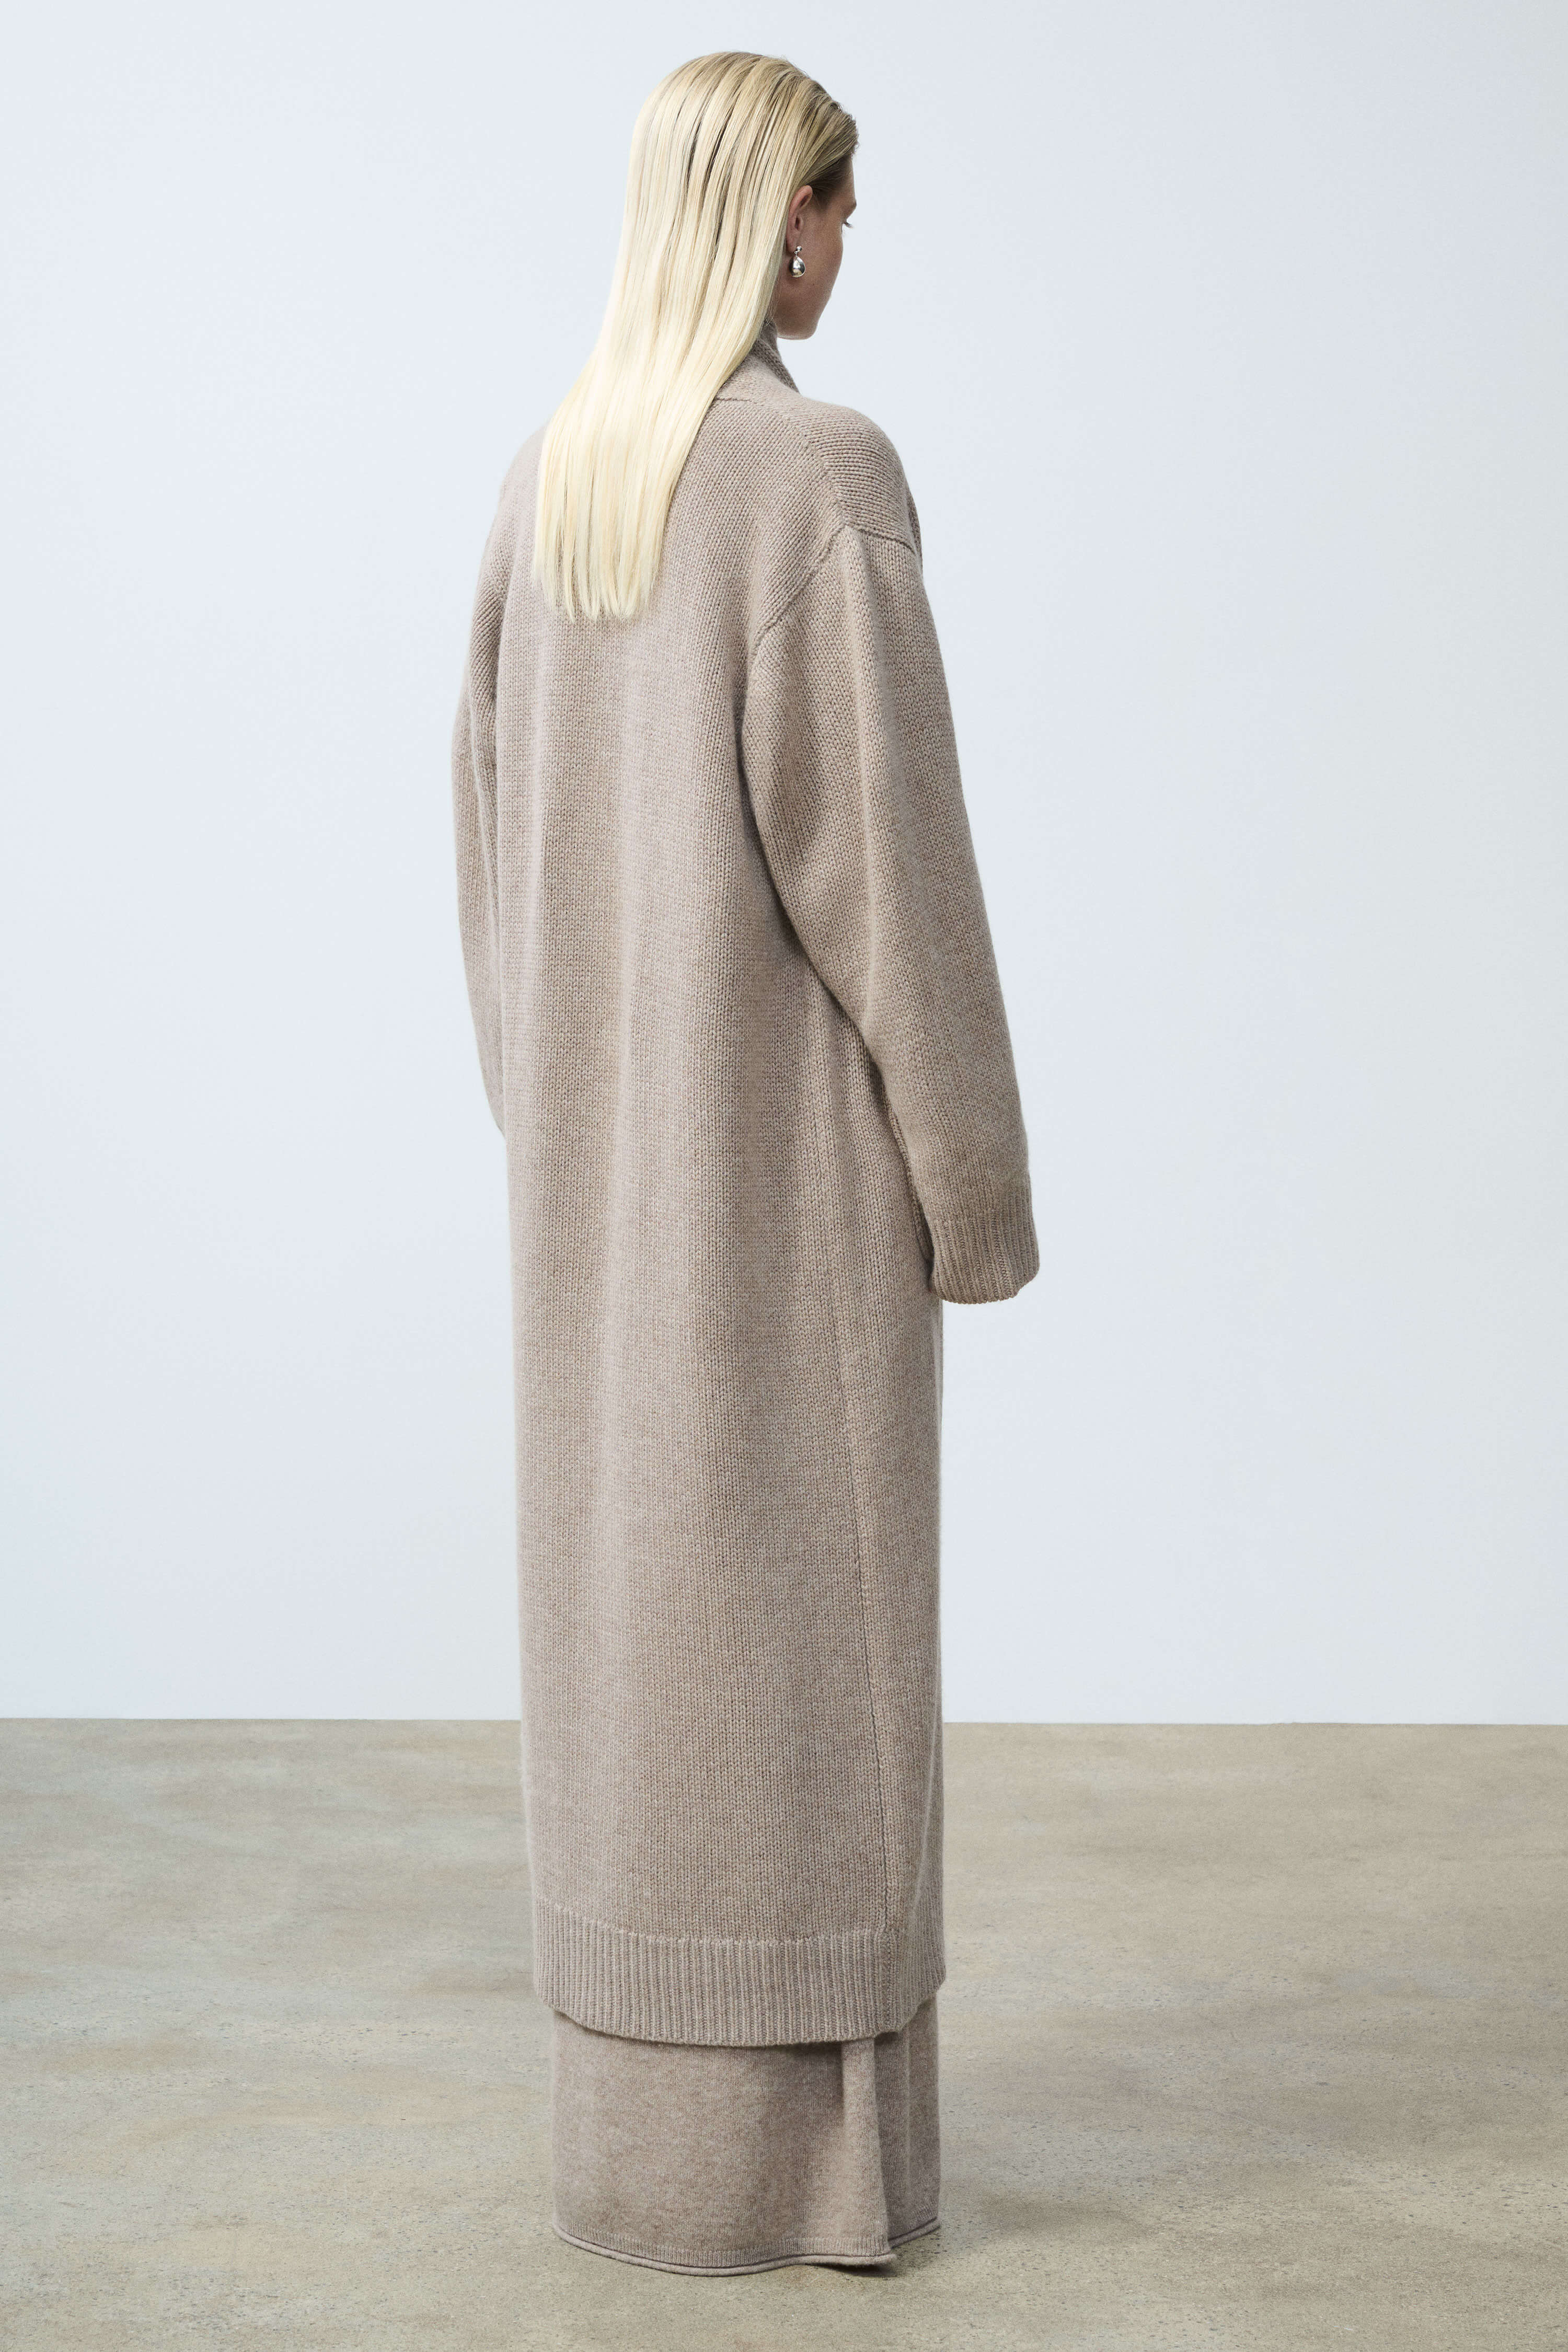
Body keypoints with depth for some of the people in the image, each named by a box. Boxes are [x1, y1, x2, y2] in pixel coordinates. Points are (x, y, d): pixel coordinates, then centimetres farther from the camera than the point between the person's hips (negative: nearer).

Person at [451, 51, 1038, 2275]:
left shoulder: (549, 478, 9)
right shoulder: (830, 474, -15)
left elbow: (500, 824, 12)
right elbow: (888, 834, -18)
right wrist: (979, 1160, -10)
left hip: (619, 1108, 7)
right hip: (797, 1115, -7)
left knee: (634, 1585, 11)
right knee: (807, 1603, 0)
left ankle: (647, 2125, 18)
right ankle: (808, 2146, 7)